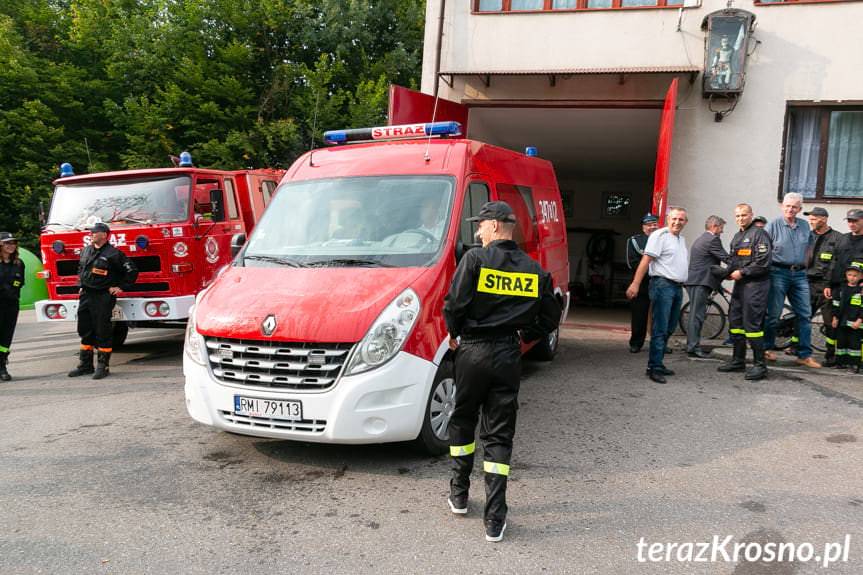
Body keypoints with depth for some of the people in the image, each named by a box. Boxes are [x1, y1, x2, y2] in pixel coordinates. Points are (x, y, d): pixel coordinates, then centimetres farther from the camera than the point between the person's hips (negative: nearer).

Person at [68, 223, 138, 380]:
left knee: (103, 331, -2)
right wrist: (81, 286, 21)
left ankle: (102, 366, 6)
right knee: (85, 330, 11)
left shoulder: (113, 254, -10)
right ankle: (85, 365, 21)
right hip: (85, 295, 7)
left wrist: (121, 287, -7)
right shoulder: (85, 251, 12)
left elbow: (132, 271, -9)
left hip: (103, 297, -7)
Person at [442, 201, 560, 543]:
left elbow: (454, 304, -15)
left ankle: (459, 494, 31)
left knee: (462, 421, 19)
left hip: (473, 351, -2)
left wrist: (454, 334, 3)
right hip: (508, 356, 3)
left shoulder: (475, 259, -9)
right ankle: (495, 520, 7)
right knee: (499, 435, 7)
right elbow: (550, 318, 7)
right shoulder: (534, 270, 4)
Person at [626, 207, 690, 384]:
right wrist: (635, 284, -21)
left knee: (668, 329, 11)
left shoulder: (681, 239, 20)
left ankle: (658, 364, 18)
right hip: (663, 285, -9)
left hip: (678, 288, 9)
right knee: (660, 329, -10)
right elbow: (646, 260, -14)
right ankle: (654, 367, -8)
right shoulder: (660, 235, -7)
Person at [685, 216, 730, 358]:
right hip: (701, 282, -10)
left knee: (695, 314, 13)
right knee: (697, 314, -9)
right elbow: (726, 258, -13)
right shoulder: (712, 239, -10)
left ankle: (692, 346, 18)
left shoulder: (700, 239, 22)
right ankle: (694, 347, -9)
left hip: (694, 281, 10)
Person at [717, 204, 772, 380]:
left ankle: (759, 364, -2)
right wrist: (728, 273, 5)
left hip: (755, 284, -9)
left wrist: (742, 272, -14)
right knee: (735, 321, 12)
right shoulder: (737, 237, 19)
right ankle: (738, 360, 22)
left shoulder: (759, 234, -9)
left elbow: (763, 262, -18)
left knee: (752, 323, -10)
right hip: (740, 283, 9)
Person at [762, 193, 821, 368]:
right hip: (779, 273, -4)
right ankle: (767, 349, 15)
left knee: (805, 314, 2)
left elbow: (808, 247, 23)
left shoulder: (805, 225, 11)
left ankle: (805, 355, 7)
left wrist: (804, 265, 16)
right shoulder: (773, 225, -3)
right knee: (773, 313, 0)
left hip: (799, 274, 5)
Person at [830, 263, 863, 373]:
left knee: (854, 343, -2)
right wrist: (835, 318, 7)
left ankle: (854, 364, 4)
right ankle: (841, 362, 18)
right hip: (841, 322, 4)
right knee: (840, 342, 9)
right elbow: (836, 305, 12)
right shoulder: (841, 289, 9)